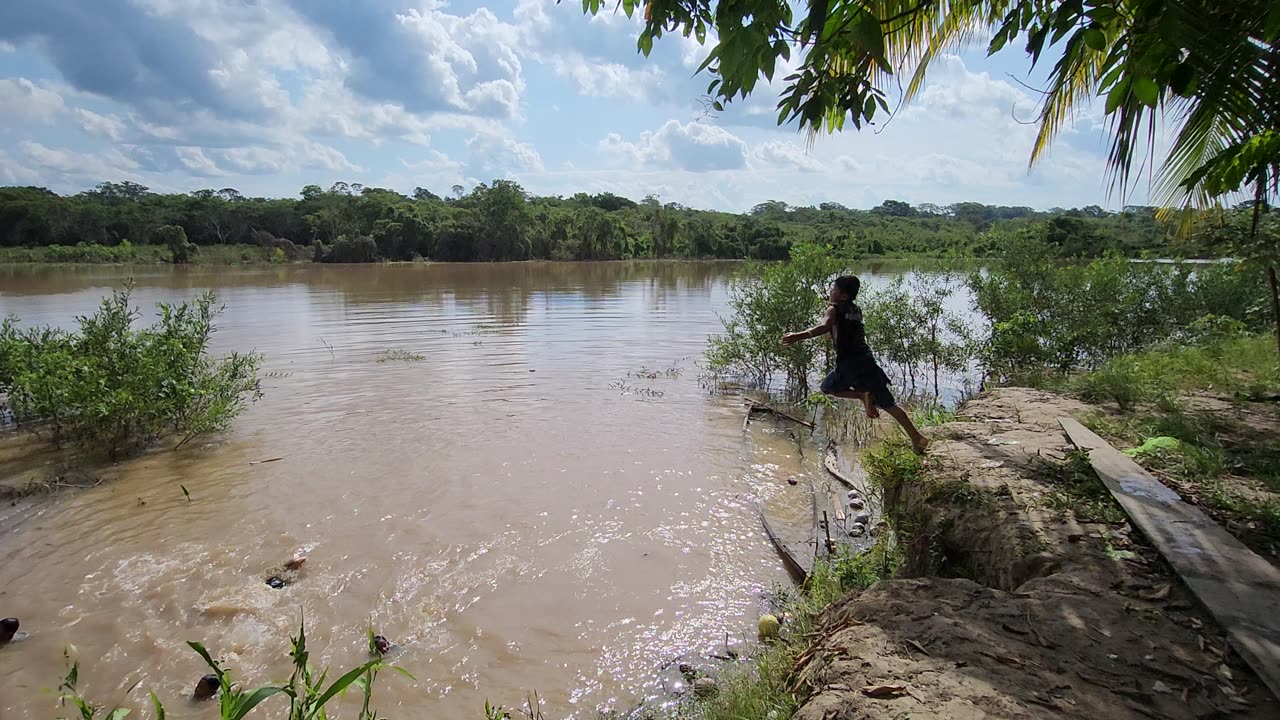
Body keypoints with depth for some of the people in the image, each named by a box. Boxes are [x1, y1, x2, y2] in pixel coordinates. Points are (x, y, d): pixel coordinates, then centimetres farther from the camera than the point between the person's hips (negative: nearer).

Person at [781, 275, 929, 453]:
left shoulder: (834, 309, -2)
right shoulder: (856, 310, 17)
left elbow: (823, 327, -23)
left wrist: (798, 336, -33)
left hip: (848, 364, -6)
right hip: (867, 361, 6)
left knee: (827, 388, 19)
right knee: (888, 403, 13)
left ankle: (863, 396, -1)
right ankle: (917, 438, 11)